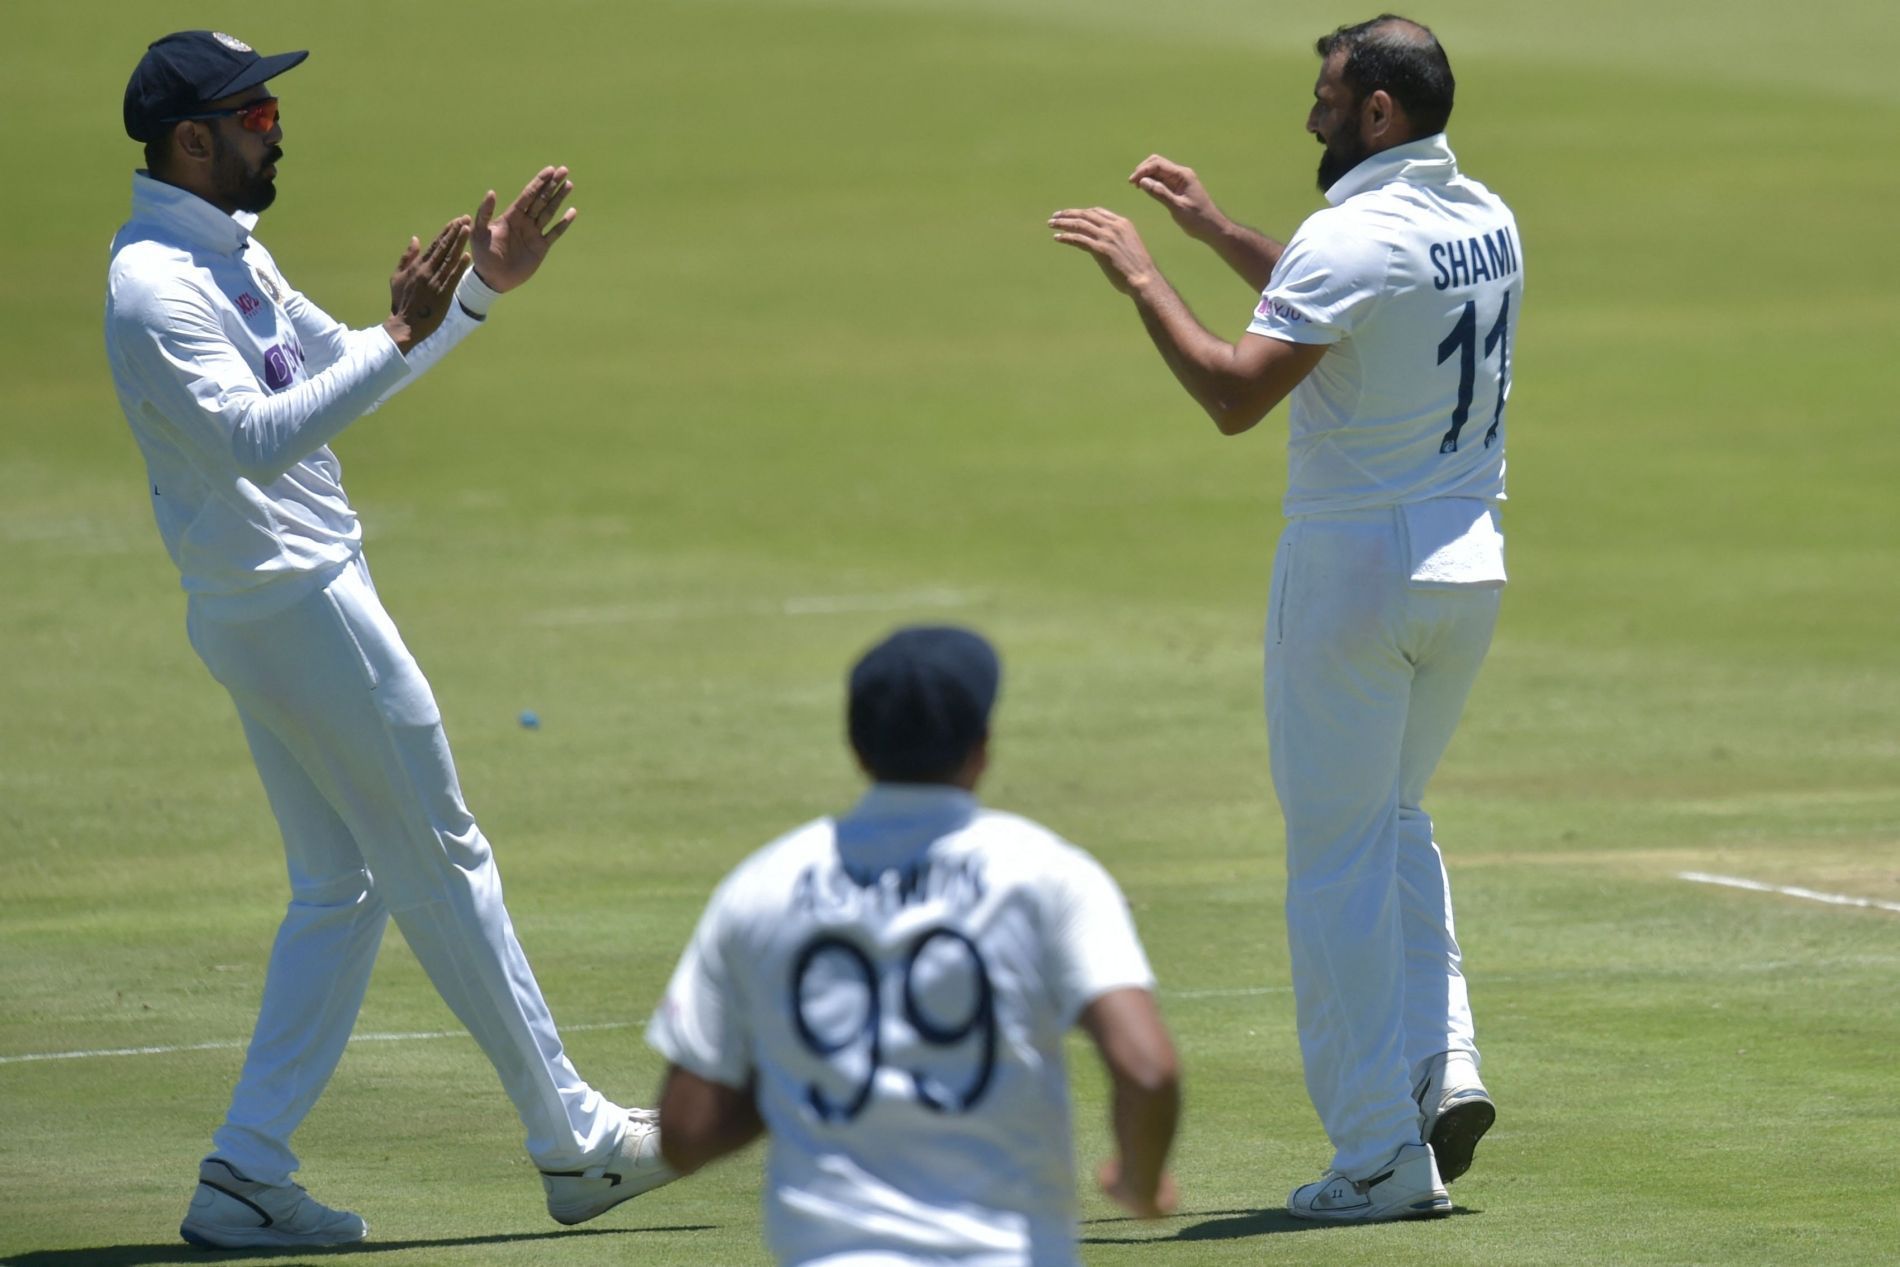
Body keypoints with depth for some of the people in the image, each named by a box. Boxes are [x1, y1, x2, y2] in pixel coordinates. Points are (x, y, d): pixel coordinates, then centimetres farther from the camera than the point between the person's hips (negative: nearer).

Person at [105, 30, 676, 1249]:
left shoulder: (235, 256, 14)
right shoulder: (156, 286, -18)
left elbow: (347, 370, 23)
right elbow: (253, 439, -28)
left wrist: (482, 288, 13)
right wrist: (402, 337, -32)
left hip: (302, 592, 10)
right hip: (294, 603, -10)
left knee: (342, 888, 11)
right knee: (443, 863, -3)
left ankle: (247, 1177, 8)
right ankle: (573, 1140, 5)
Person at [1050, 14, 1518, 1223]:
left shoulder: (1354, 238, -19)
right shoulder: (1489, 223, 7)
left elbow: (1234, 395, -25)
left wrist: (1142, 274, -15)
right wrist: (1219, 232, 25)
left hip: (1354, 568, -8)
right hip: (1471, 562, 8)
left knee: (1341, 859, 1)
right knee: (1396, 822, 24)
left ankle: (1380, 1155, 1)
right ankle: (1445, 1065, 8)